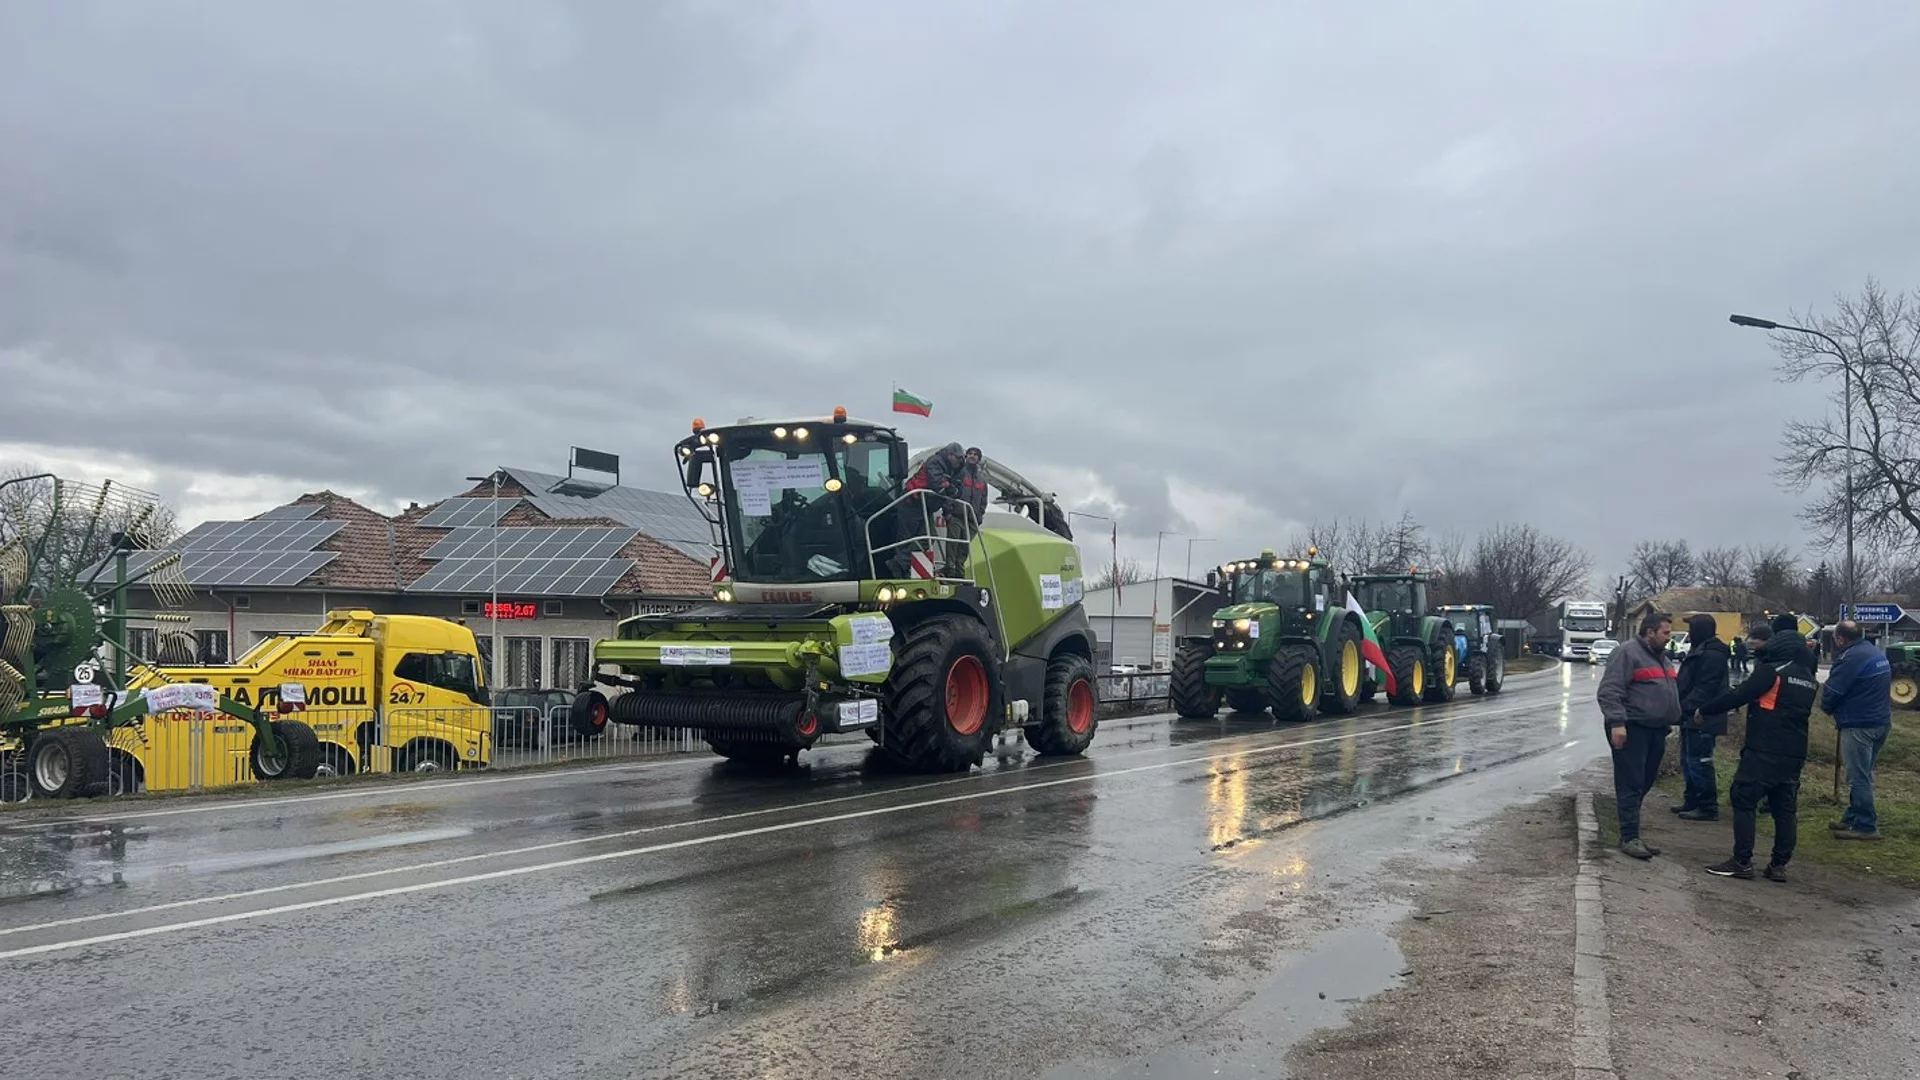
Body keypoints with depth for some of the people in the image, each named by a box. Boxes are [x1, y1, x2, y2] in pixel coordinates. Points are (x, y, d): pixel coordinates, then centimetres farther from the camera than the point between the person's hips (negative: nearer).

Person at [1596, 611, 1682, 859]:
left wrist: (1671, 722, 24)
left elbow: (1670, 692, 29)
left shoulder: (1661, 657, 18)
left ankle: (1631, 833, 18)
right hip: (1631, 729, -9)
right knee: (1631, 785, -8)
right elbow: (1609, 690, -19)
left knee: (1644, 784, 11)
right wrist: (1616, 722, -26)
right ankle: (1629, 838, -6)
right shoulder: (1627, 653, -12)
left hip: (1655, 730, 9)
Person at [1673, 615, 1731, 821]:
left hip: (1701, 720, -11)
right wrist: (1682, 708, 17)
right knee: (1688, 760, 18)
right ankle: (1692, 800, 28)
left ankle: (1708, 807, -2)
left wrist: (1687, 708, -22)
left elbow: (1705, 688, -24)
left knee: (1698, 762, -7)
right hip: (1691, 717, 11)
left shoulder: (1711, 654, -18)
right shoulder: (1700, 650, 17)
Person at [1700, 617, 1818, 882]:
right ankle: (1779, 865, 13)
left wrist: (1705, 709, -3)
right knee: (1785, 808, 10)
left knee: (1743, 801, -3)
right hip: (1795, 754, 8)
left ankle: (1742, 862, -5)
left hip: (1764, 752, -8)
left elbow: (1738, 696, -13)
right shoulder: (1809, 678, 14)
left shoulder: (1772, 671, -12)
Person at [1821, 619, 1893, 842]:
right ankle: (1854, 817, 26)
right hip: (1881, 721, 10)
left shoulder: (1851, 658, -19)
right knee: (1863, 774, 18)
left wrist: (1827, 708, 5)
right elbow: (1883, 685, 20)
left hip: (1859, 725, -10)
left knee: (1859, 777, -3)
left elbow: (1832, 690, -16)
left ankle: (1866, 826, 0)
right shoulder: (1878, 653, 12)